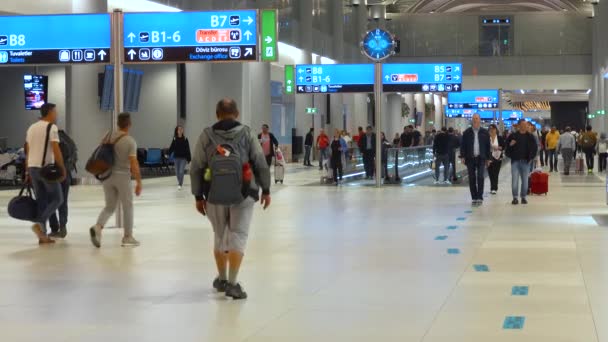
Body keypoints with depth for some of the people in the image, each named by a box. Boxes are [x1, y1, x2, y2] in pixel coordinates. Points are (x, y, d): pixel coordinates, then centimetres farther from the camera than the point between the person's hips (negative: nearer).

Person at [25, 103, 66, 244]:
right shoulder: (52, 127, -8)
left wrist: (27, 171, 18)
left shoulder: (31, 128, 14)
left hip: (33, 167, 7)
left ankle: (42, 235, 7)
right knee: (57, 199, 4)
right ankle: (39, 223, -15)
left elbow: (27, 152, 15)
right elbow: (56, 150, -16)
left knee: (41, 201, 10)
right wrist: (62, 168, -12)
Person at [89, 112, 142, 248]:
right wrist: (139, 182, -11)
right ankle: (128, 237, 16)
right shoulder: (130, 141, -13)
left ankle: (98, 227, -12)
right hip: (122, 176, -5)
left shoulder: (108, 136, 3)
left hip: (107, 175, 5)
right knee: (127, 207, 10)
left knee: (110, 206, 13)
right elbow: (134, 164, -17)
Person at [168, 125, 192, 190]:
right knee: (177, 172, 10)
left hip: (183, 158, -2)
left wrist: (189, 159, -3)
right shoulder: (174, 139, 0)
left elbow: (188, 150, -2)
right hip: (176, 157, 2)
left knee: (181, 171, -11)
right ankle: (180, 182, 32)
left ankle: (180, 184, -1)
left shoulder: (185, 139, -4)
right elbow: (171, 148, -2)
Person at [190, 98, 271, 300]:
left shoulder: (206, 136, 1)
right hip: (243, 194, -2)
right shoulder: (247, 134, -1)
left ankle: (222, 279, 31)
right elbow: (261, 165, -1)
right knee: (238, 236, -1)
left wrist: (198, 196, 8)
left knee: (220, 236, 17)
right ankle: (232, 283, -11)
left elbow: (196, 168, 1)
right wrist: (266, 190, 9)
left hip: (215, 195, 2)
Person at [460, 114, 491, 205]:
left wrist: (488, 158, 6)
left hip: (481, 158, -1)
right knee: (472, 179, 3)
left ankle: (480, 198, -4)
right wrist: (463, 156, -4)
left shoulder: (485, 132, 5)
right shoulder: (467, 132, 5)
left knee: (480, 178, -8)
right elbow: (463, 145, 5)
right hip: (470, 159, 1)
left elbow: (488, 146, 8)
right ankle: (474, 198, 10)